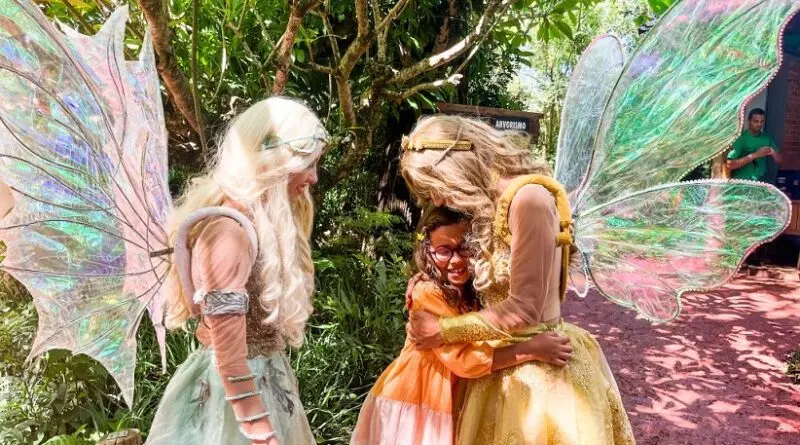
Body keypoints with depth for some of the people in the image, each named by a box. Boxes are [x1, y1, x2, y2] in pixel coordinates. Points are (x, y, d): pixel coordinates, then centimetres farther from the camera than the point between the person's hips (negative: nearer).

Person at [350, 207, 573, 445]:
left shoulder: (482, 288, -1)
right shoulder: (427, 293, -23)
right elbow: (463, 359, -27)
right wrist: (531, 350, -29)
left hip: (453, 398, 6)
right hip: (414, 397, -6)